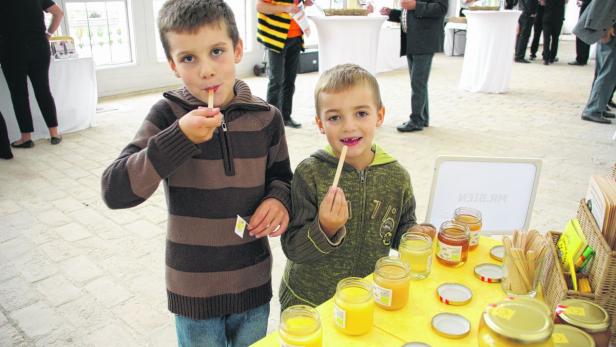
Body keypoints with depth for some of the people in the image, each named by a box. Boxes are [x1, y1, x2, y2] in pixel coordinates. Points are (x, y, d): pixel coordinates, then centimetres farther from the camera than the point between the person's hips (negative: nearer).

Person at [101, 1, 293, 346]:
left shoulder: (265, 117, -8)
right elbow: (115, 191, -21)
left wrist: (279, 198, -15)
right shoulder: (169, 115, -14)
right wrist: (179, 137, -32)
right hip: (194, 287, -2)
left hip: (253, 281, 2)